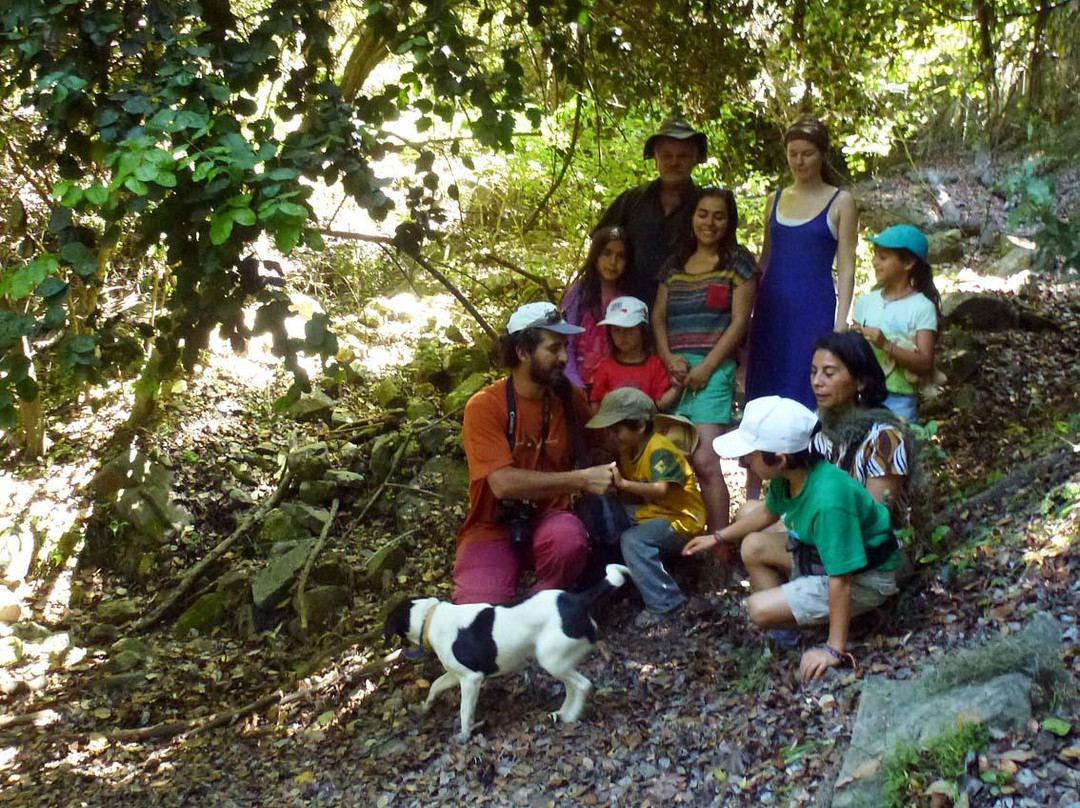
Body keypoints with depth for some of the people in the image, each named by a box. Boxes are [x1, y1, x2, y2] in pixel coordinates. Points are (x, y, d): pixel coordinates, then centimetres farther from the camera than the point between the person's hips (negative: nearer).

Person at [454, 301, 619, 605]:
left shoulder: (567, 396, 0)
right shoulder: (484, 406, -15)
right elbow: (504, 483, -26)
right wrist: (582, 480, -27)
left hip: (547, 520, 3)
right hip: (493, 529, -3)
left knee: (570, 538, -34)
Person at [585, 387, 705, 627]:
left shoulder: (660, 450, -20)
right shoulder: (627, 451, 7)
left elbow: (661, 490, -35)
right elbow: (632, 495, 10)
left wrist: (624, 483, -44)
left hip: (680, 519, -9)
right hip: (651, 513, 9)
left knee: (633, 540, -31)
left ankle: (665, 604, -24)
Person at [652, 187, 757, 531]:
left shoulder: (738, 261, 6)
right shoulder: (674, 265, 20)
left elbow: (739, 321, -1)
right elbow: (658, 317, 16)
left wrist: (706, 367, -10)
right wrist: (669, 359, -2)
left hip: (713, 370, -5)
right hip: (674, 371, 5)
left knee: (705, 462, -17)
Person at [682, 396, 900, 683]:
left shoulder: (827, 501, -37)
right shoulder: (786, 477, -10)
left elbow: (841, 580, -34)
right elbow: (768, 513, 15)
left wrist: (834, 650, -30)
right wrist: (719, 537, 20)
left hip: (862, 578, -9)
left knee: (760, 608, -18)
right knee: (753, 546, 8)